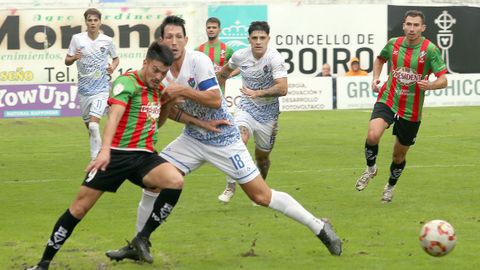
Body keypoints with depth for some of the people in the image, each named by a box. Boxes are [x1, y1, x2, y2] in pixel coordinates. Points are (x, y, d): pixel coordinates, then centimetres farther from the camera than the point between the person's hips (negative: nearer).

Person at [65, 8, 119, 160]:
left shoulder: (107, 41, -2)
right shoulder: (77, 39, -1)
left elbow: (116, 58, 15)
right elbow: (67, 61, 3)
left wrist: (113, 66, -7)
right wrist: (74, 58, -19)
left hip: (101, 87, -3)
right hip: (84, 88, 3)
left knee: (94, 124, -20)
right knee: (88, 125, 12)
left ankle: (95, 158, -16)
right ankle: (98, 153, 31)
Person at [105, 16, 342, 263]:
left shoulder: (198, 61, -18)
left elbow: (215, 100, -25)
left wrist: (182, 90, -29)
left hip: (223, 138, -6)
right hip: (193, 138, 6)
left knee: (261, 196, -7)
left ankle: (319, 227, 6)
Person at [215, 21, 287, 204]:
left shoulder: (274, 58, -21)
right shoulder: (240, 55, -8)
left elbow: (282, 89, -32)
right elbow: (226, 71, 16)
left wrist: (258, 93, -39)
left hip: (268, 112, -1)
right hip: (247, 107, 1)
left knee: (262, 155, 10)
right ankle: (230, 187, -17)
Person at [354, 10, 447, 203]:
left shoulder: (430, 49, -12)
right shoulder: (393, 44, -1)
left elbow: (443, 80, -13)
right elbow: (380, 59, 22)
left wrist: (430, 85, -35)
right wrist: (376, 77, 4)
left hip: (411, 111, -1)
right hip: (387, 101, 1)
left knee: (399, 155, 12)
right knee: (372, 136, -27)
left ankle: (390, 186, 42)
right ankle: (370, 168, 4)